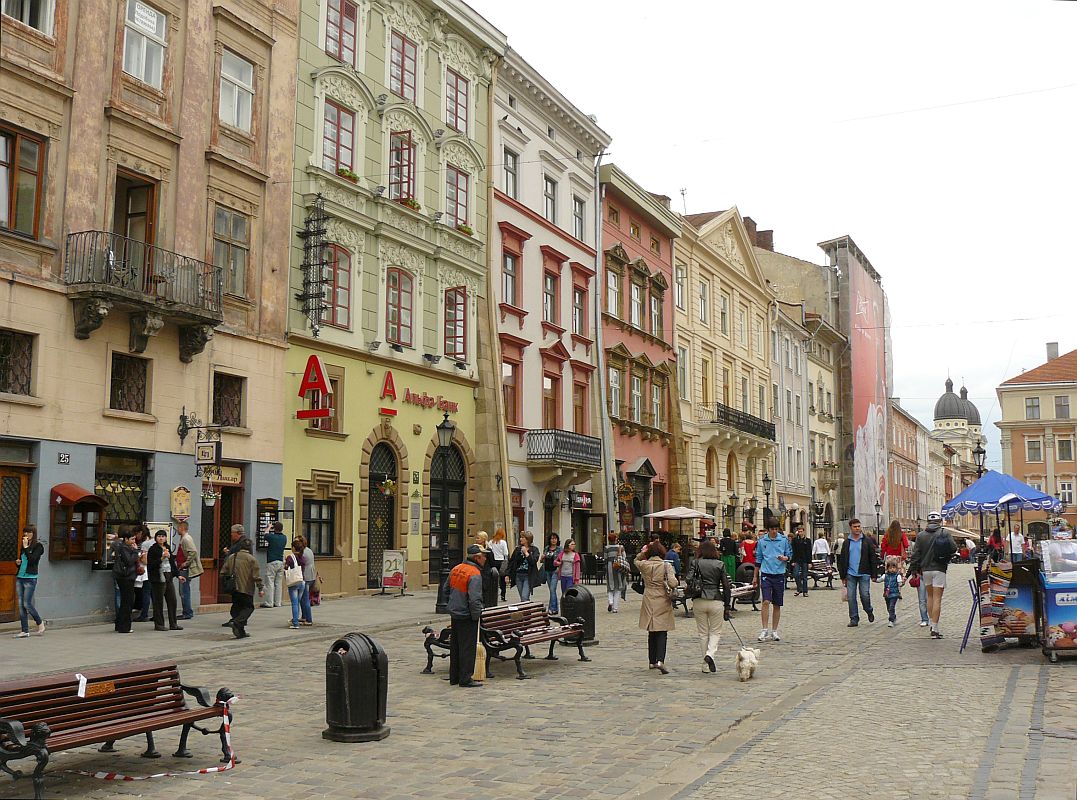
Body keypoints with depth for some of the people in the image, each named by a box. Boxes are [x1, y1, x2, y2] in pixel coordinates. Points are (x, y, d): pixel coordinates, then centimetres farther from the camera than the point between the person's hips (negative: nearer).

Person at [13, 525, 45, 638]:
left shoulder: (38, 546, -6)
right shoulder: (24, 546, 15)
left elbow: (32, 559, -19)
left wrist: (26, 547, -16)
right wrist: (18, 563, 1)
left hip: (30, 579, -7)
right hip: (19, 577, 7)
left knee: (27, 604, -8)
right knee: (21, 605, 4)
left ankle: (40, 623, 12)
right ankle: (24, 631, 8)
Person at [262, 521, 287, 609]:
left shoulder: (272, 537, -11)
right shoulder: (284, 538, 3)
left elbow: (265, 535, 10)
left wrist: (269, 528, 25)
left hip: (271, 562, -6)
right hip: (281, 562, 6)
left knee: (270, 583, -2)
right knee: (279, 583, 8)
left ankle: (269, 603, -3)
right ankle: (277, 603, 10)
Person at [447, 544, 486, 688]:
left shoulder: (455, 569, 7)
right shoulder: (475, 574, -20)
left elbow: (446, 590, 16)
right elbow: (474, 599, -26)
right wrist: (477, 615, -14)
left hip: (454, 615, 8)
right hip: (467, 617, -8)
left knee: (455, 647, 16)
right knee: (467, 648, -1)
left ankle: (454, 677, 24)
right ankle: (465, 679, 3)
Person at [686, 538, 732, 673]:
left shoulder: (695, 563, 2)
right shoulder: (720, 564, 3)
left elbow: (689, 580, -11)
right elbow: (726, 586, 1)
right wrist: (727, 606, 7)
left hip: (699, 601, 1)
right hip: (716, 601, -1)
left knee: (703, 633, 11)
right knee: (715, 632, 11)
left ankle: (706, 666, 13)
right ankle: (710, 654, -15)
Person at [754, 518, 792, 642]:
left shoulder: (784, 540, 2)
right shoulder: (762, 542, 4)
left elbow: (790, 555, 7)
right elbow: (758, 559, 11)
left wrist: (785, 558, -17)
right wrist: (755, 576, 15)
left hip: (779, 575, 1)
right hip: (766, 574, -1)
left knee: (777, 605, 7)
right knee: (766, 602, -14)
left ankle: (774, 631, 18)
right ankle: (765, 630, -8)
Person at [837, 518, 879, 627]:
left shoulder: (867, 541, 2)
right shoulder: (847, 542, 10)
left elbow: (873, 558, 2)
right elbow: (842, 560, 14)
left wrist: (874, 574, -3)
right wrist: (843, 576, 10)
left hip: (864, 574, -3)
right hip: (850, 574, 3)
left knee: (865, 595, -5)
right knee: (851, 597, 1)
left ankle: (869, 611, 25)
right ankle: (854, 619, 9)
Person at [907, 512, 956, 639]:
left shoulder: (921, 536, 2)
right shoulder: (945, 533, -6)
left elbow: (915, 554, 1)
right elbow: (953, 548, -11)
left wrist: (913, 570, 6)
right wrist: (946, 555, 10)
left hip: (925, 569, 3)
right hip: (939, 569, -3)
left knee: (930, 596, 20)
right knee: (937, 598, -3)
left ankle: (931, 622, 22)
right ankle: (934, 629, -7)